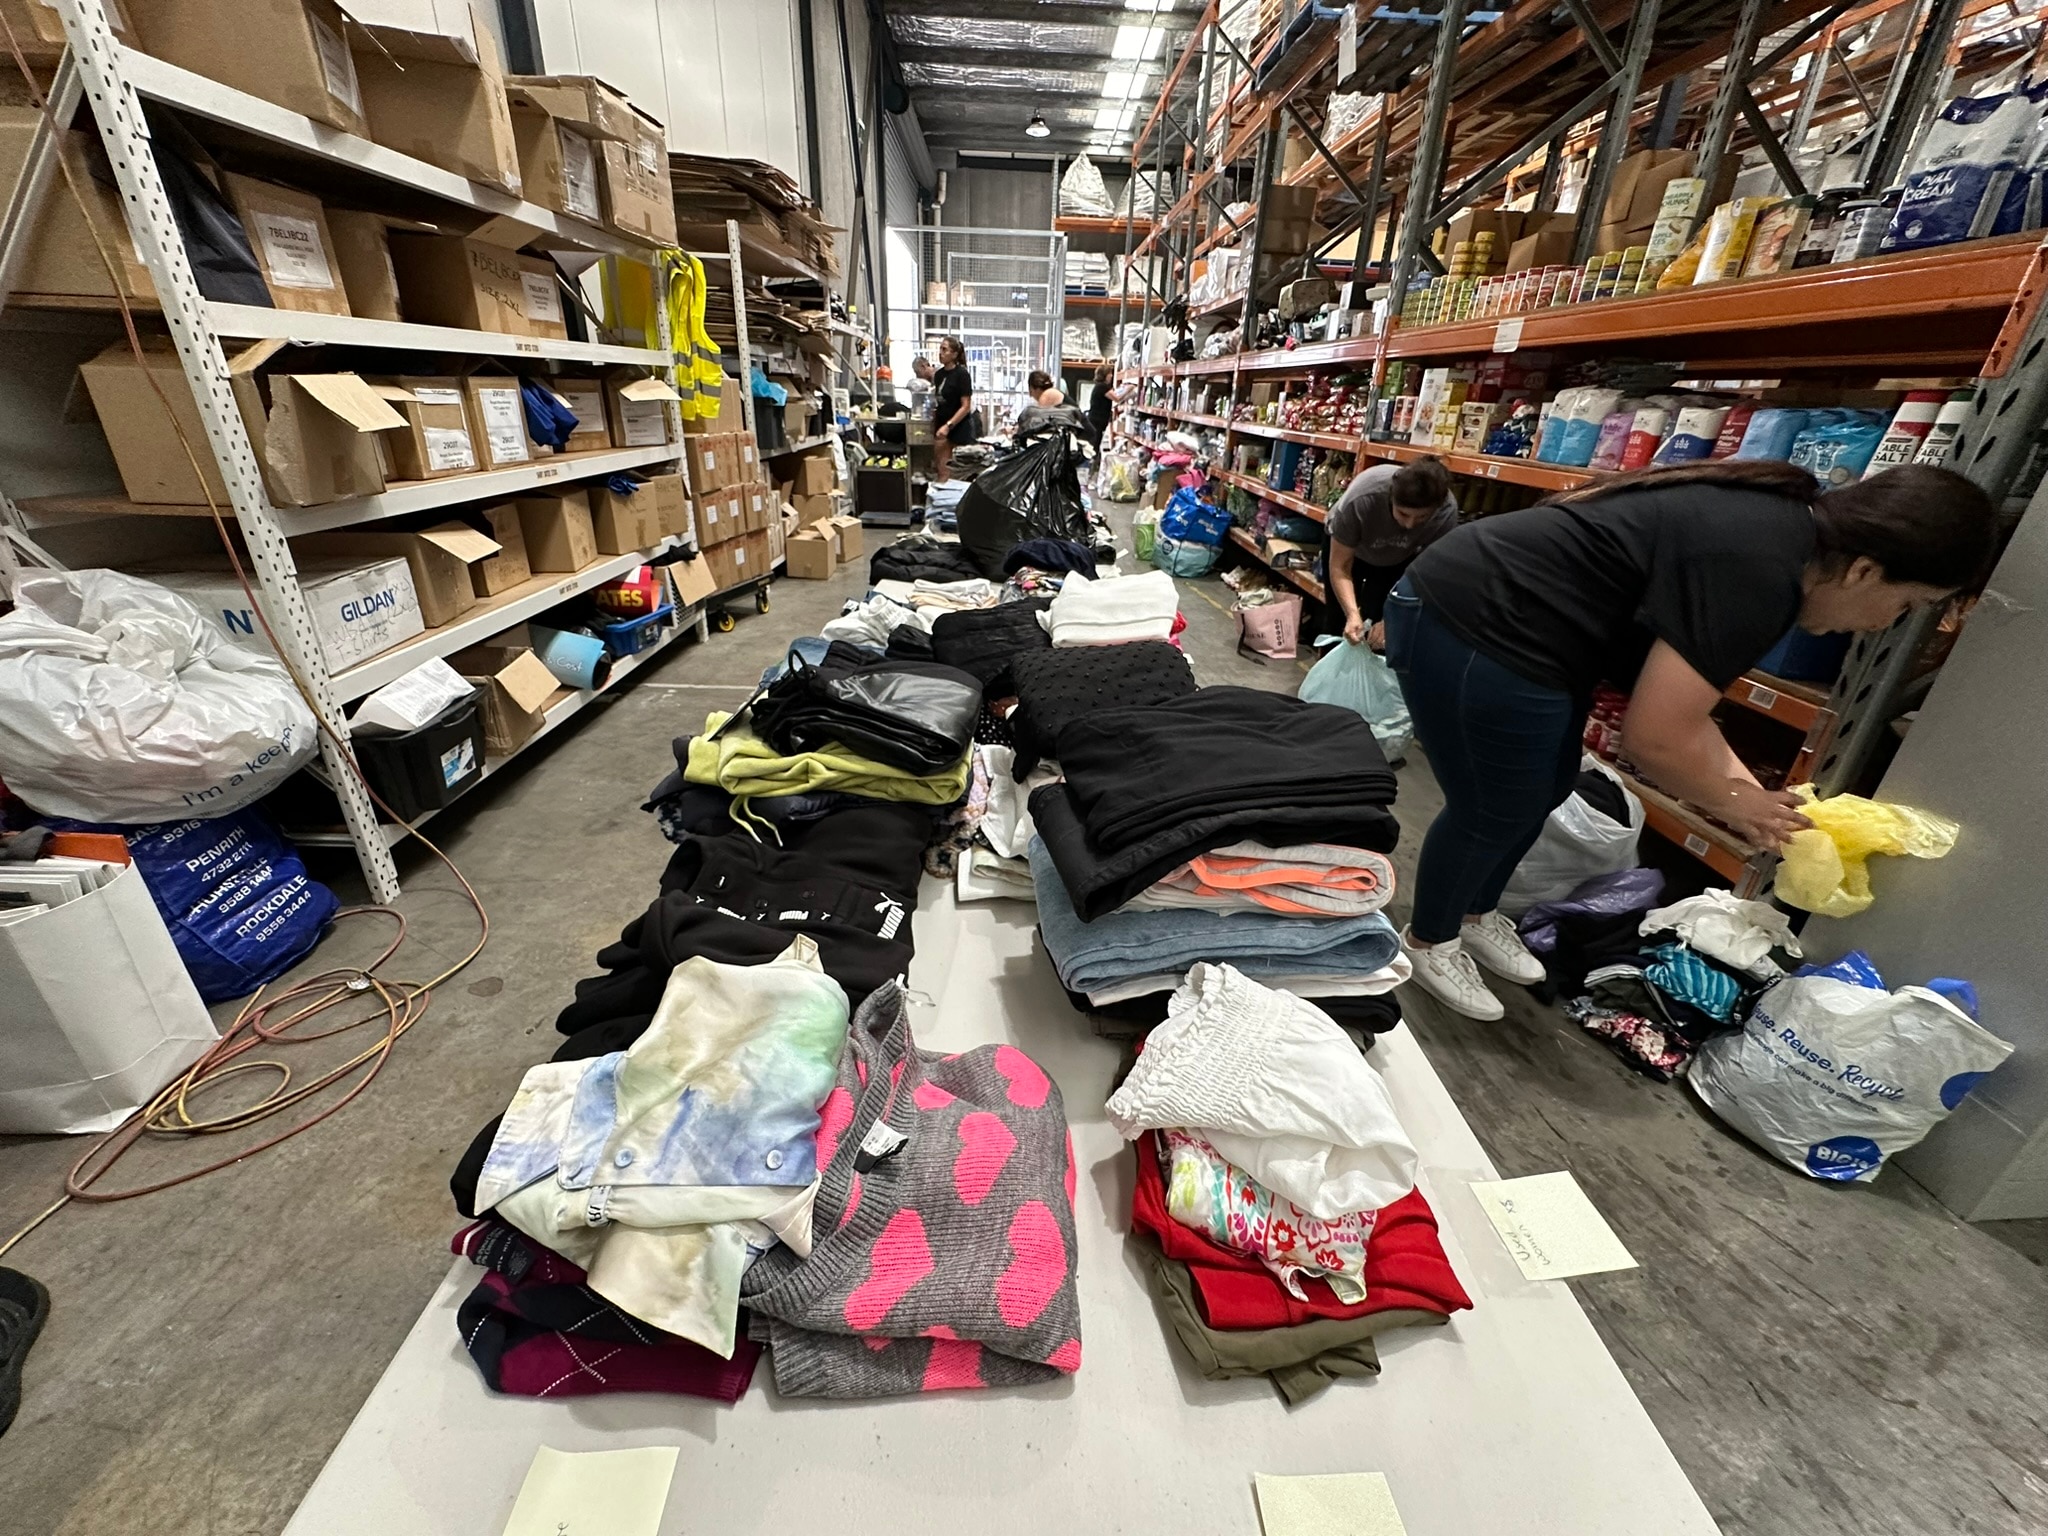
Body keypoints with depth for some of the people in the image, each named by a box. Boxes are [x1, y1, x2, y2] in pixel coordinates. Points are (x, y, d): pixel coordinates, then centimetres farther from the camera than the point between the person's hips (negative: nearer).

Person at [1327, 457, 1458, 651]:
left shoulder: (1446, 511, -33)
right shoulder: (1360, 499, -40)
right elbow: (1340, 566, -32)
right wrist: (1352, 613, -47)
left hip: (1398, 558, 2)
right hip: (1345, 546, -1)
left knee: (1375, 622, -8)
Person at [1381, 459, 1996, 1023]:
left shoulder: (1774, 526, 10)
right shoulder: (1758, 572, -20)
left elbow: (1672, 691, 14)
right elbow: (1654, 738, -20)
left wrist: (1747, 787, 9)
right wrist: (1730, 801, -2)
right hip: (1470, 635, -10)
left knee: (1544, 790, 21)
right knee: (1493, 812, 6)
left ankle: (1475, 914, 41)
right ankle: (1428, 941, 30)